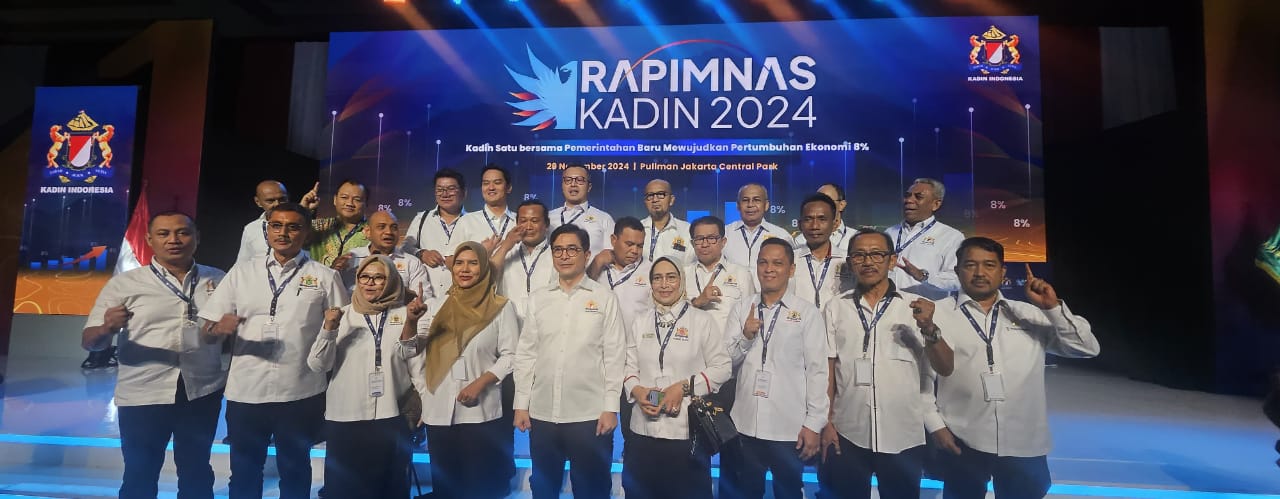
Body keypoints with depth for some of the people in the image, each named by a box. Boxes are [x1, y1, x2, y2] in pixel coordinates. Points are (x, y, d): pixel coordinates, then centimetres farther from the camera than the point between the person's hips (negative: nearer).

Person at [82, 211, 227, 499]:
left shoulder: (219, 281, 5)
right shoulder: (124, 284, -1)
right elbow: (90, 342, -4)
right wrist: (107, 328, -24)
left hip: (202, 393, 2)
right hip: (142, 397, -1)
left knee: (197, 472, 14)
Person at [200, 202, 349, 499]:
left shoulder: (324, 277, 3)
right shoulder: (242, 272, 8)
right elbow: (208, 333, 8)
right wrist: (220, 328, -14)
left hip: (301, 393, -2)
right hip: (246, 392, 2)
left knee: (295, 473, 11)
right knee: (244, 474, 13)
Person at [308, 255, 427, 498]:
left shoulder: (402, 314, 5)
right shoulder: (342, 316, 5)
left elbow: (406, 354, -11)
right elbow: (318, 364, -3)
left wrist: (411, 322, -29)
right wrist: (329, 328, -20)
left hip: (391, 417, 0)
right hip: (345, 418, 0)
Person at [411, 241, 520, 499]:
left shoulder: (501, 306, 0)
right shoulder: (436, 305, 10)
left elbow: (510, 355, -4)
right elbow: (417, 353, 12)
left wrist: (480, 382, -15)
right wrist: (423, 393, 3)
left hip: (481, 411, -3)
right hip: (438, 412, 3)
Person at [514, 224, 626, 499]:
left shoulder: (605, 298, 0)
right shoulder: (538, 298, 9)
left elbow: (614, 355, -3)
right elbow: (526, 353, 8)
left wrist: (610, 407, -7)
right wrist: (521, 404, 3)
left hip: (589, 414, -3)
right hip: (542, 413, 3)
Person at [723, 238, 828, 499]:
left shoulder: (808, 313, -3)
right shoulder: (741, 309, 5)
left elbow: (817, 370, -4)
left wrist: (814, 424, -7)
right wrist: (746, 337, -13)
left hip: (789, 427, -3)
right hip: (745, 424, 3)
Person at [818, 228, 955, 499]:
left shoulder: (916, 306, 1)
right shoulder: (835, 308, 3)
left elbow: (945, 368, -3)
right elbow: (827, 370, 4)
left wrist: (929, 328, -19)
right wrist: (826, 423, -1)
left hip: (903, 438, 0)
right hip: (847, 436, 0)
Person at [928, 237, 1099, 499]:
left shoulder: (1030, 314, 8)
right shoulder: (937, 314, -1)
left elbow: (1087, 348, 5)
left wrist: (1054, 308, -7)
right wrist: (936, 425, -6)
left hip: (1025, 445, 2)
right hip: (962, 444, -2)